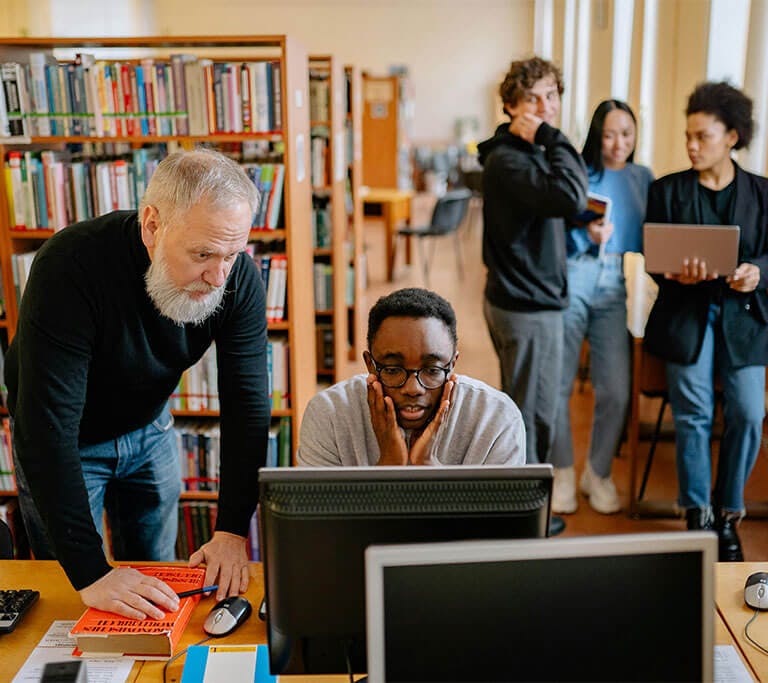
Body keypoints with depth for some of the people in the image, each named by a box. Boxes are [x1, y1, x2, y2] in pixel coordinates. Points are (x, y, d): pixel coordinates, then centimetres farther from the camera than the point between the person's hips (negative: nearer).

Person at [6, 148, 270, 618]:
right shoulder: (72, 266, -38)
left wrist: (233, 530, -26)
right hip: (65, 439, -3)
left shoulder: (240, 278, -24)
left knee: (160, 578, 14)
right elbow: (48, 426, -39)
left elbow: (248, 407, -20)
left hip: (149, 426, 4)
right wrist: (90, 573, -41)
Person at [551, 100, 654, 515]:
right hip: (572, 281, -3)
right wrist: (586, 236, -18)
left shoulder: (642, 178, 14)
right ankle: (562, 472, 22)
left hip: (616, 287, 3)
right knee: (557, 382, 2)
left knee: (615, 390, -1)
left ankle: (598, 473, 22)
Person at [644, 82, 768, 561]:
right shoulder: (668, 190, 6)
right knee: (694, 414, -4)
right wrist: (676, 274, -18)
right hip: (687, 313, -1)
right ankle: (698, 514, 12)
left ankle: (728, 514, 12)